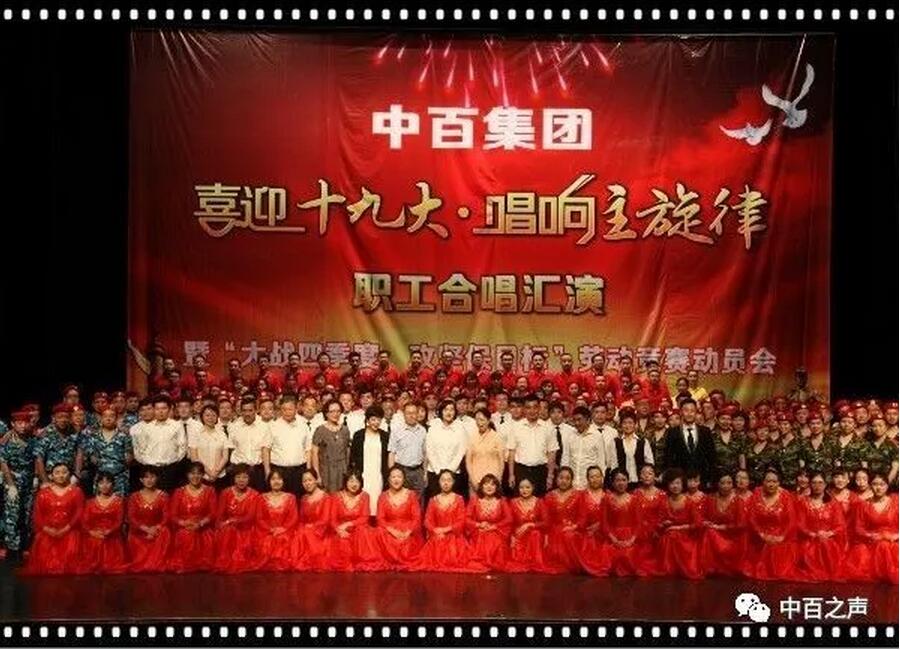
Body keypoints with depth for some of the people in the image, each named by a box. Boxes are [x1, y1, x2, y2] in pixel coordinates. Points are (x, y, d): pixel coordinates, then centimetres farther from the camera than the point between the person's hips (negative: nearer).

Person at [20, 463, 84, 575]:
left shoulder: (76, 491, 4)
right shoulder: (43, 493, 10)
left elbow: (79, 513, -3)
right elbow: (37, 514, 4)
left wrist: (66, 529, -13)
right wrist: (46, 529, -10)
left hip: (69, 534, -2)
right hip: (47, 534, 2)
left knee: (68, 562, -11)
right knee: (44, 562, -6)